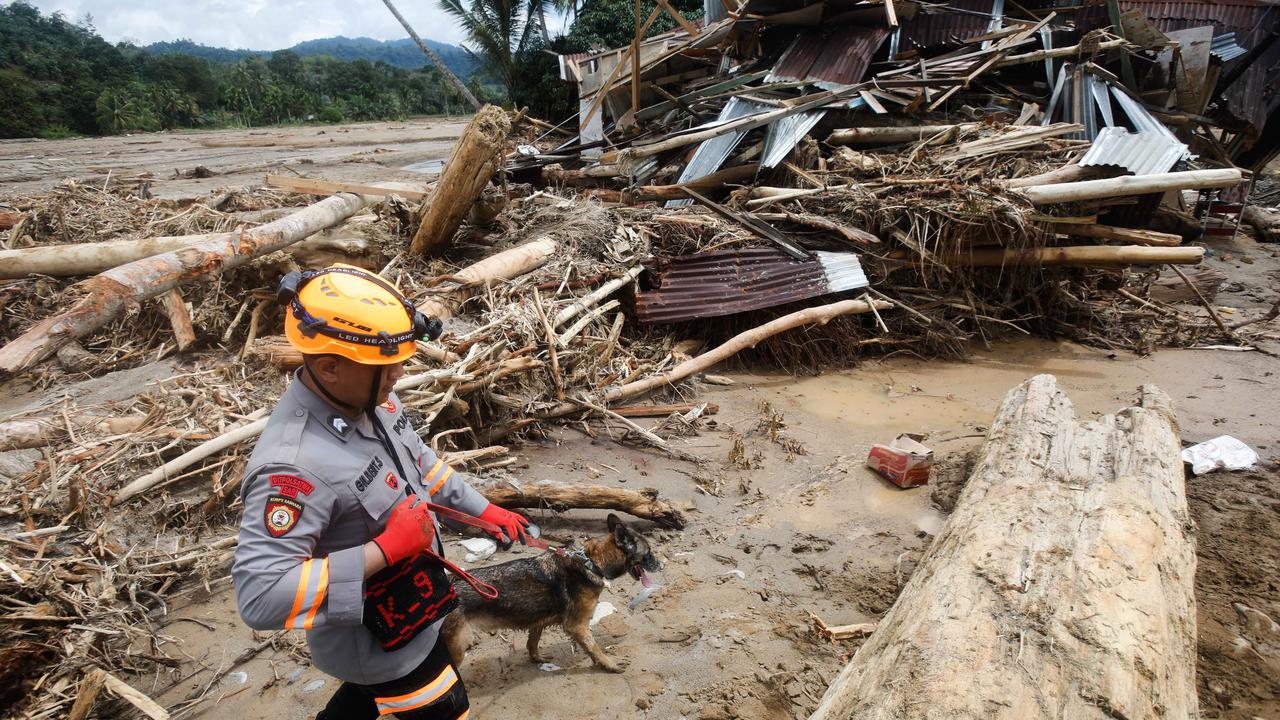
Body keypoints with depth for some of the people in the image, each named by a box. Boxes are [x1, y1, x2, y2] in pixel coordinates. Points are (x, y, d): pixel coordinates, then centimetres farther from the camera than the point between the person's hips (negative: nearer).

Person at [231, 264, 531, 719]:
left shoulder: (369, 398, -11)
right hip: (376, 641, -7)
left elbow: (421, 463, 8)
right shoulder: (293, 465, -38)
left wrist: (484, 510, 9)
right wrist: (385, 549, -36)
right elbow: (260, 597, -39)